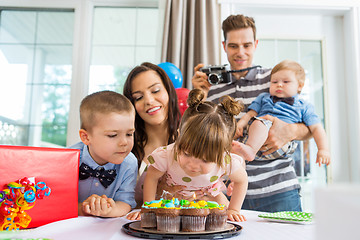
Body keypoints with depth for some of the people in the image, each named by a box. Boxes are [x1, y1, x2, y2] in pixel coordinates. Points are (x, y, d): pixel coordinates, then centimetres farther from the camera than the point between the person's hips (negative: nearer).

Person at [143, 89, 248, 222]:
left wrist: (232, 209, -12)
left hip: (209, 197, 2)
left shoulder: (226, 162, -36)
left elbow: (241, 181, -12)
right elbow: (151, 177, -17)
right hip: (174, 198, -1)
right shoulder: (166, 155, -39)